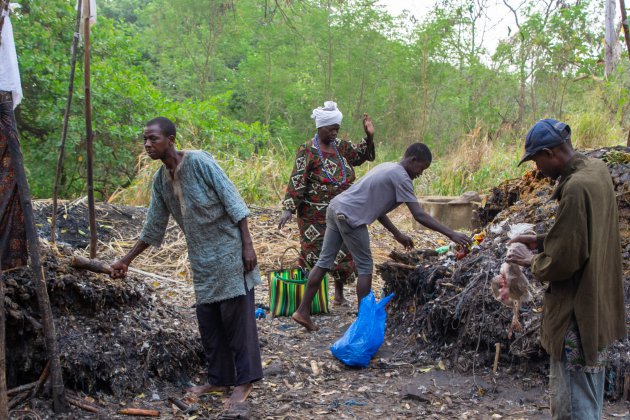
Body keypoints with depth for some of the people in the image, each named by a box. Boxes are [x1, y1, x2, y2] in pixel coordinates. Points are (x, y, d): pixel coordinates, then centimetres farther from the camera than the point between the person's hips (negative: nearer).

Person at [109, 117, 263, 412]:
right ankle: (219, 378, 21)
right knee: (208, 319, 9)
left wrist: (247, 245, -18)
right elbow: (153, 227, 16)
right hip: (201, 258, 7)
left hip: (228, 249, -7)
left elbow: (232, 201, -14)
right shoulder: (160, 180, 7)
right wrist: (126, 260, 19)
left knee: (236, 315, -3)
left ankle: (244, 381, 6)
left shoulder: (199, 161, -14)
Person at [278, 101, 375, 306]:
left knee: (344, 252, 7)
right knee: (314, 253, -1)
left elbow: (361, 155, 15)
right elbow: (296, 181, -14)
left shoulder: (340, 146, 8)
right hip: (316, 215, -6)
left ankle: (339, 294, 20)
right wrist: (289, 209, -20)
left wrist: (369, 137, -3)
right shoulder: (307, 151, -10)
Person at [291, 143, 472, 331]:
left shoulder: (387, 168, 20)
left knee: (324, 262, 12)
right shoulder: (401, 177, -9)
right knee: (365, 266, 3)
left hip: (336, 208, 9)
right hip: (350, 217, -9)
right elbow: (419, 215, -15)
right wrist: (452, 234, -13)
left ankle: (303, 311, 15)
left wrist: (397, 234, 24)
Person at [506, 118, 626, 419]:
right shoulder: (597, 170, 4)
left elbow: (562, 261, -24)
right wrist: (543, 241, 8)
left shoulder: (576, 188, -25)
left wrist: (533, 261, -5)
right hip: (597, 305, 10)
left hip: (577, 313, -10)